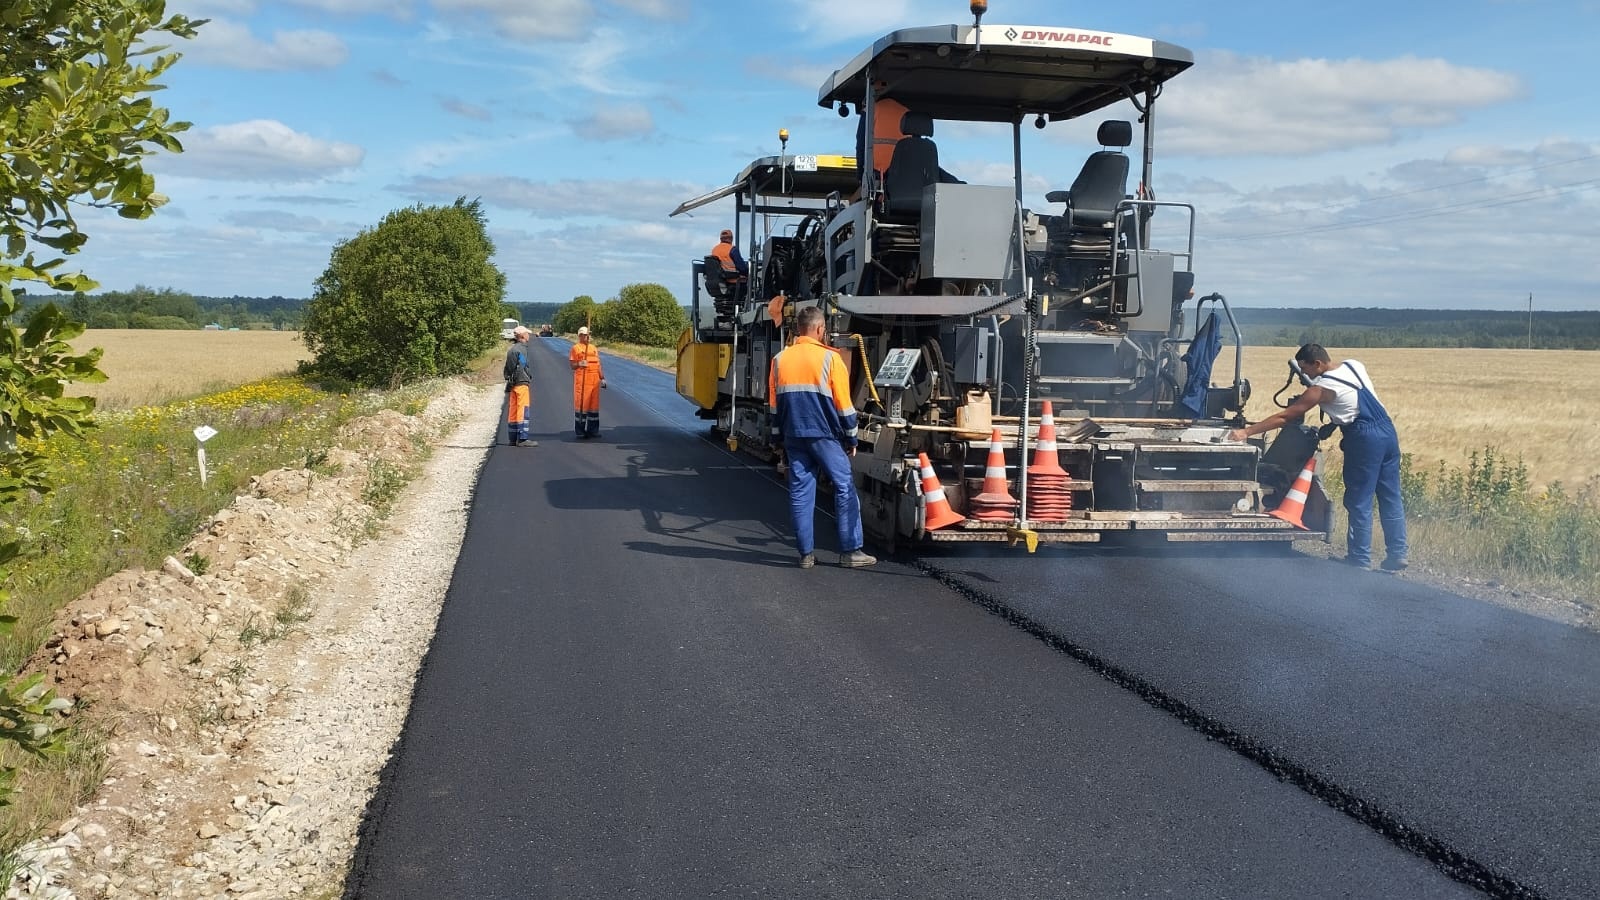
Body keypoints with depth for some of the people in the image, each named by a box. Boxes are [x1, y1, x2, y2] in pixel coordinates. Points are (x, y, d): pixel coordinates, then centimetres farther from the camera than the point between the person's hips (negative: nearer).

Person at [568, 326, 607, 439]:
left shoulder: (594, 348, 17)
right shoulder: (575, 348, -1)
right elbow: (572, 365, -3)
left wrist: (602, 378, 15)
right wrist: (579, 364, -24)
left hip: (594, 380, 6)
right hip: (581, 380, -6)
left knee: (594, 404, 8)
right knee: (581, 404, -6)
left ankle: (593, 429, 16)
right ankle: (580, 431, -2)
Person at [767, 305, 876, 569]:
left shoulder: (780, 360, 6)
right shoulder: (829, 358, -7)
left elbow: (774, 404, 11)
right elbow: (844, 403, -6)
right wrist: (851, 438, 5)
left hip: (793, 436, 5)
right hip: (825, 435, -4)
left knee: (800, 492, 8)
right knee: (845, 489, 2)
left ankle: (806, 553, 9)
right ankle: (850, 552, 0)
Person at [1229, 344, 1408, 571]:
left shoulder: (1322, 388, -11)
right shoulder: (1355, 365, 10)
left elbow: (1284, 417, -11)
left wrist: (1246, 432, -10)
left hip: (1364, 439, -8)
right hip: (1388, 431, 8)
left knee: (1359, 502, -1)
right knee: (1391, 497, 11)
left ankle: (1360, 559, 3)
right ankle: (1397, 554, 15)